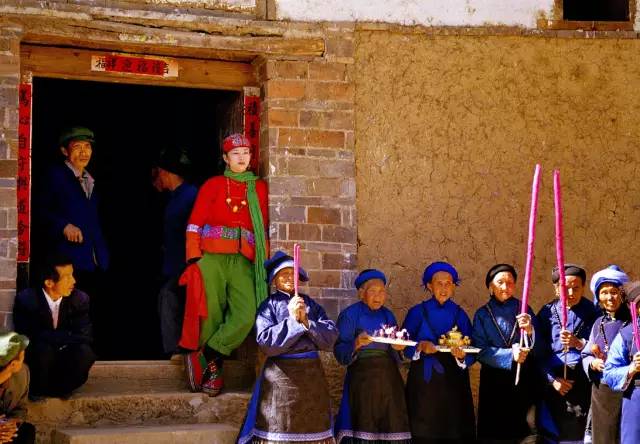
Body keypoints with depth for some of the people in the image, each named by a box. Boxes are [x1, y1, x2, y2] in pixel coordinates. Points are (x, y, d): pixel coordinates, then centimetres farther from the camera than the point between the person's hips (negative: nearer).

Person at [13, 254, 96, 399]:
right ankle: (38, 390, -7)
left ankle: (58, 389, -3)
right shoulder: (26, 299, -13)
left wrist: (54, 338, -19)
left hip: (63, 363, 2)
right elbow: (29, 336, -20)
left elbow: (84, 336, -10)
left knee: (84, 352, -28)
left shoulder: (80, 299, -5)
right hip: (34, 359, -2)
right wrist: (67, 336, -19)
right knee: (43, 348, -35)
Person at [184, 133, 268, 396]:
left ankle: (205, 356, -10)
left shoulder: (259, 188, 18)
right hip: (212, 257, -1)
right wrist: (194, 257, -5)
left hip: (243, 261, 1)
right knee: (211, 313, -8)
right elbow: (195, 224, 6)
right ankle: (212, 365, 7)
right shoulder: (212, 185, 13)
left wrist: (265, 262, 6)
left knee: (247, 315, -18)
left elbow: (264, 227, 17)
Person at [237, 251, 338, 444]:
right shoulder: (269, 306, 1)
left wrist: (305, 321, -11)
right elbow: (265, 342, -12)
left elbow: (331, 336, 1)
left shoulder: (311, 304, 12)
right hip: (281, 376, -4)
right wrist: (292, 320, -12)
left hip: (312, 375, 4)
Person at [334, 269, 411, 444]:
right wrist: (356, 344, -24)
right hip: (362, 378, -4)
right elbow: (340, 352, -6)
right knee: (363, 429, -10)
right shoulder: (350, 314, 2)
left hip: (388, 378, 4)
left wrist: (397, 347, -2)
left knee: (393, 427, -4)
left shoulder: (388, 315, 16)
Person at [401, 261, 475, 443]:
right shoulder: (417, 312, 2)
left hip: (453, 382, 2)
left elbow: (472, 352, 2)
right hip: (424, 381, -2)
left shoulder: (460, 314, 6)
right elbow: (403, 346, -2)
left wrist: (462, 356, -19)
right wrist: (420, 347, -20)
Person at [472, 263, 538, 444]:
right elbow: (480, 351, -4)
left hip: (525, 380, 0)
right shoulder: (483, 314, 4)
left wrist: (530, 331, -20)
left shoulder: (524, 310, 5)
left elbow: (538, 349, 0)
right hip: (494, 381, 0)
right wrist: (510, 355, -17)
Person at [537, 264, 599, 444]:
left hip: (584, 381, -1)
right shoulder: (547, 313, 6)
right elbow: (539, 352, 2)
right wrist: (552, 379, -7)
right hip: (554, 380, 1)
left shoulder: (593, 312, 4)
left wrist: (578, 343, -17)